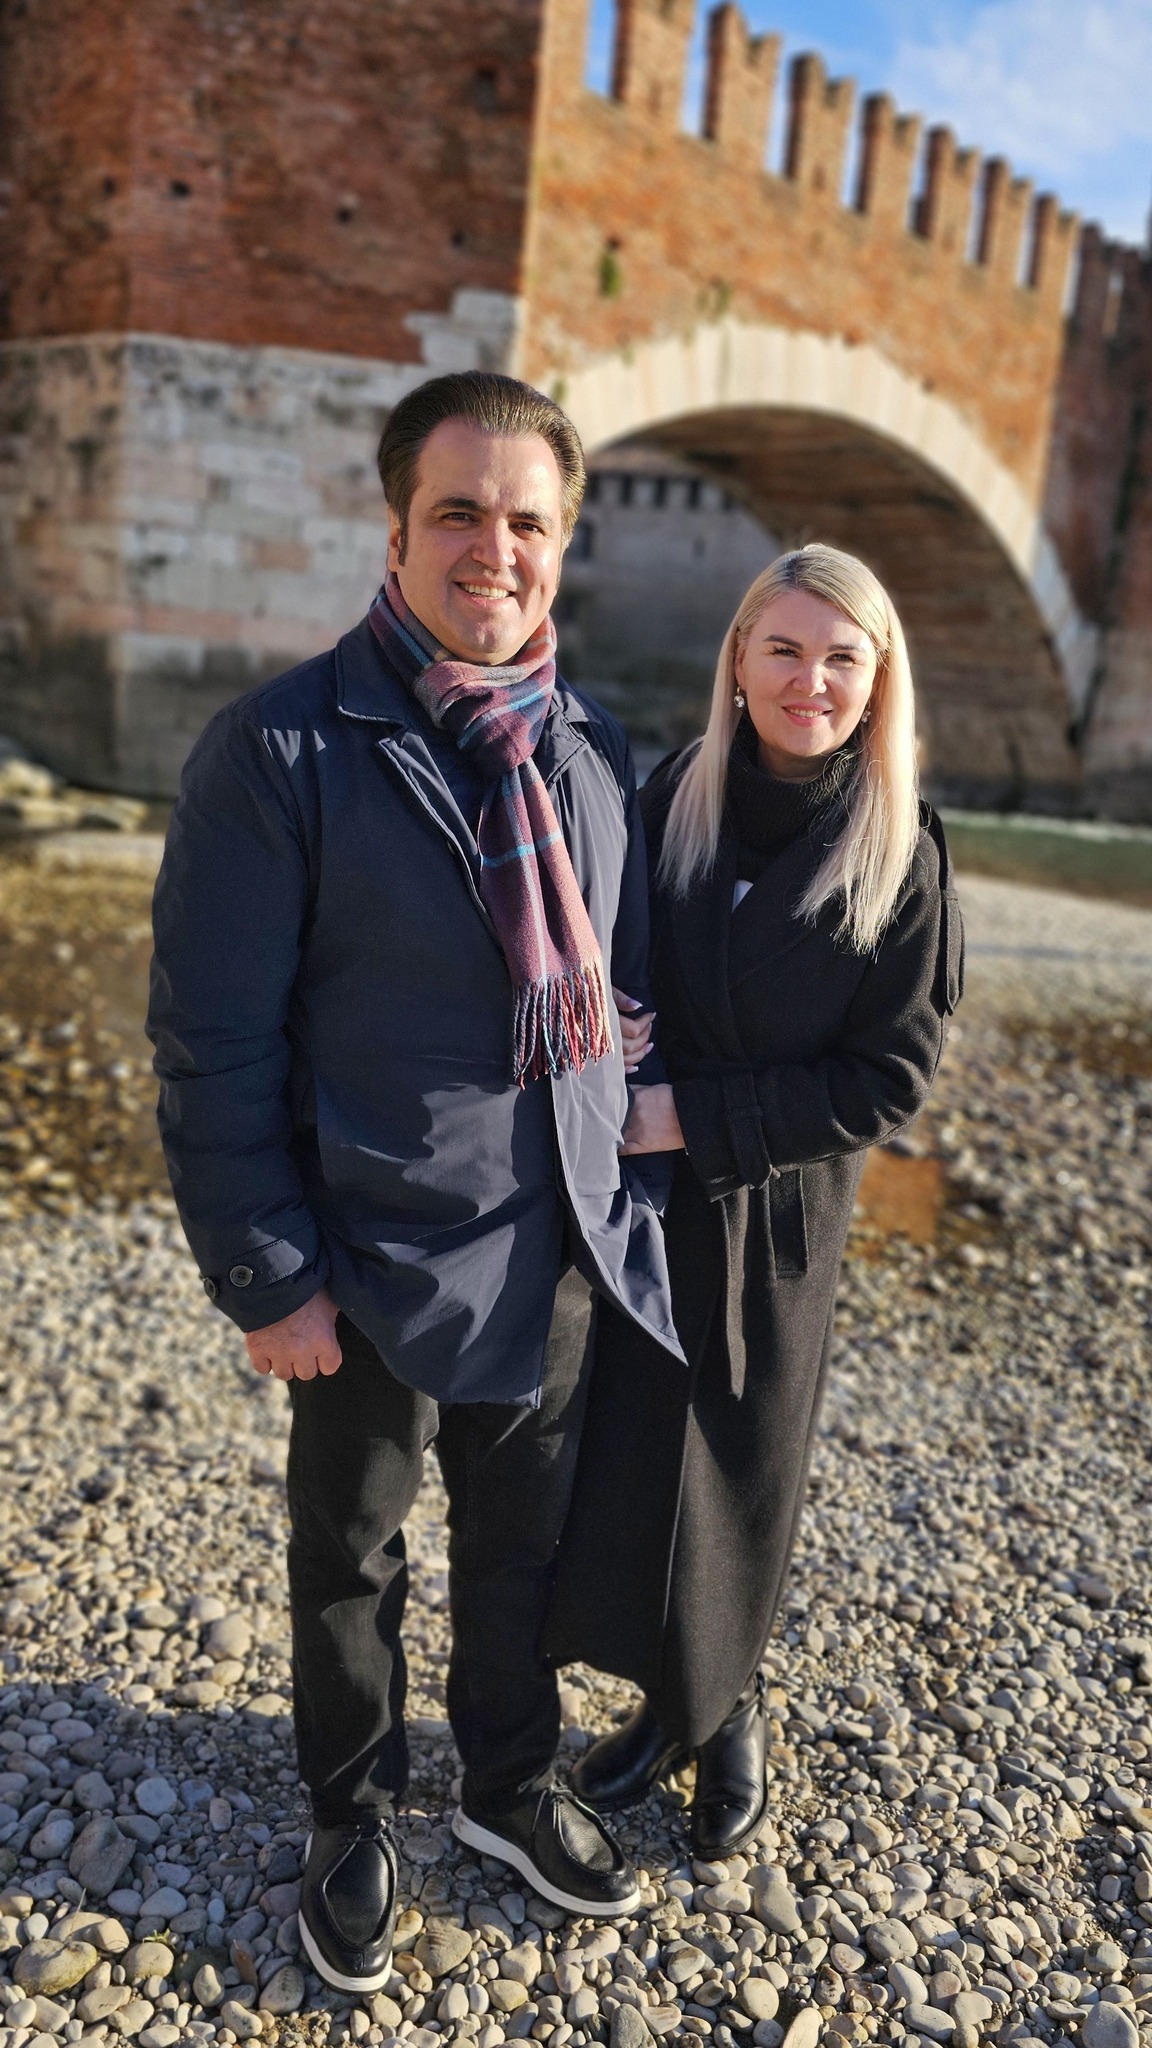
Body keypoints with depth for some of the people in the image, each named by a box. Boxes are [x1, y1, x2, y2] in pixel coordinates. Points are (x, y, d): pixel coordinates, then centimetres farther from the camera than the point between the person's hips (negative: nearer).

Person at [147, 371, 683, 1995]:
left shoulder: (597, 749, 1)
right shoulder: (282, 749, -16)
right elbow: (215, 1047, -14)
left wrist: (623, 1196, 7)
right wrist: (269, 1274, -14)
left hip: (562, 1253, 5)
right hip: (375, 1267, -4)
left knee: (524, 1551, 23)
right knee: (351, 1567, 20)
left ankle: (512, 1786, 50)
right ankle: (354, 1819, 46)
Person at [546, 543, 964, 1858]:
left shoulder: (900, 856, -9)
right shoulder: (670, 801, -3)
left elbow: (889, 1078, -11)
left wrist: (694, 1114, -16)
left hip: (773, 1221, -2)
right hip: (634, 1206, 2)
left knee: (733, 1484, 13)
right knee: (623, 1476, 11)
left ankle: (724, 1710, 41)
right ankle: (673, 1700, 38)